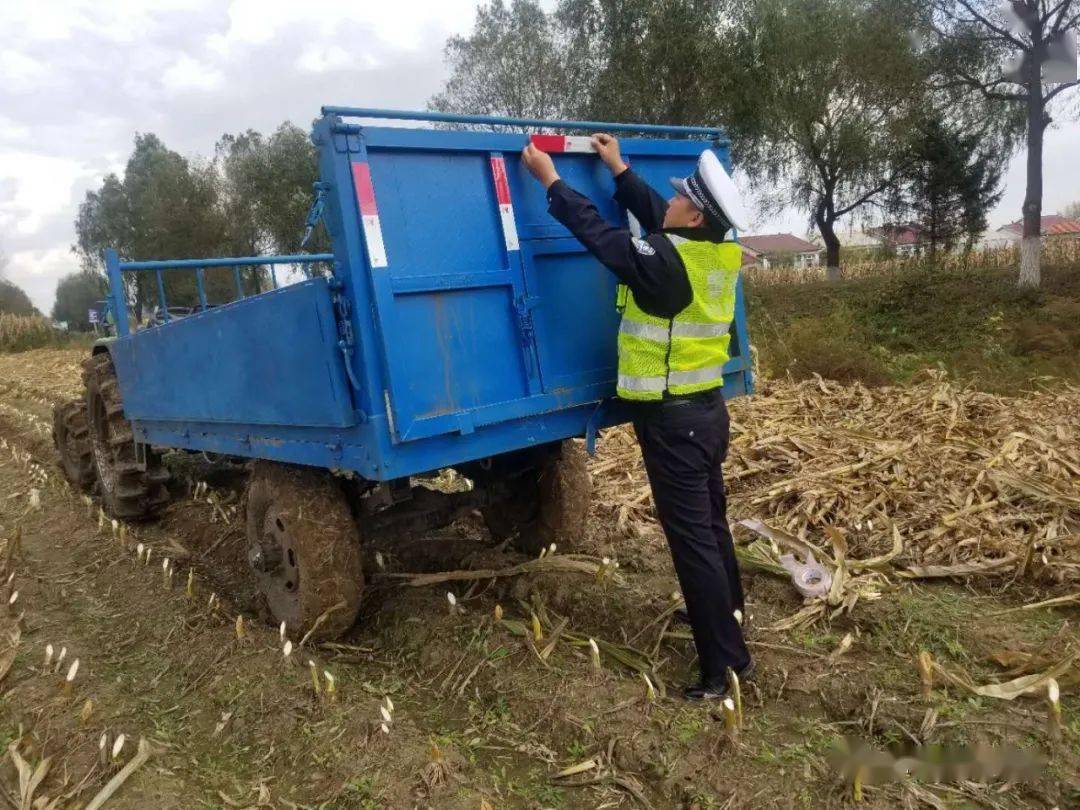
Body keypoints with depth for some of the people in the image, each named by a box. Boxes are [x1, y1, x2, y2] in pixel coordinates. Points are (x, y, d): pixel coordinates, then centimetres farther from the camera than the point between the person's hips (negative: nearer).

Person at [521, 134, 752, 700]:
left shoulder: (667, 263, -21)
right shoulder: (722, 255, 2)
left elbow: (598, 232, -12)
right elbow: (655, 218, 16)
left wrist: (549, 178, 0)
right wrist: (618, 169, 24)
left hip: (672, 418, -9)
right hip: (706, 407, 9)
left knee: (692, 540, -2)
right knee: (711, 525, 20)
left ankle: (725, 667, 7)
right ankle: (726, 623, 36)